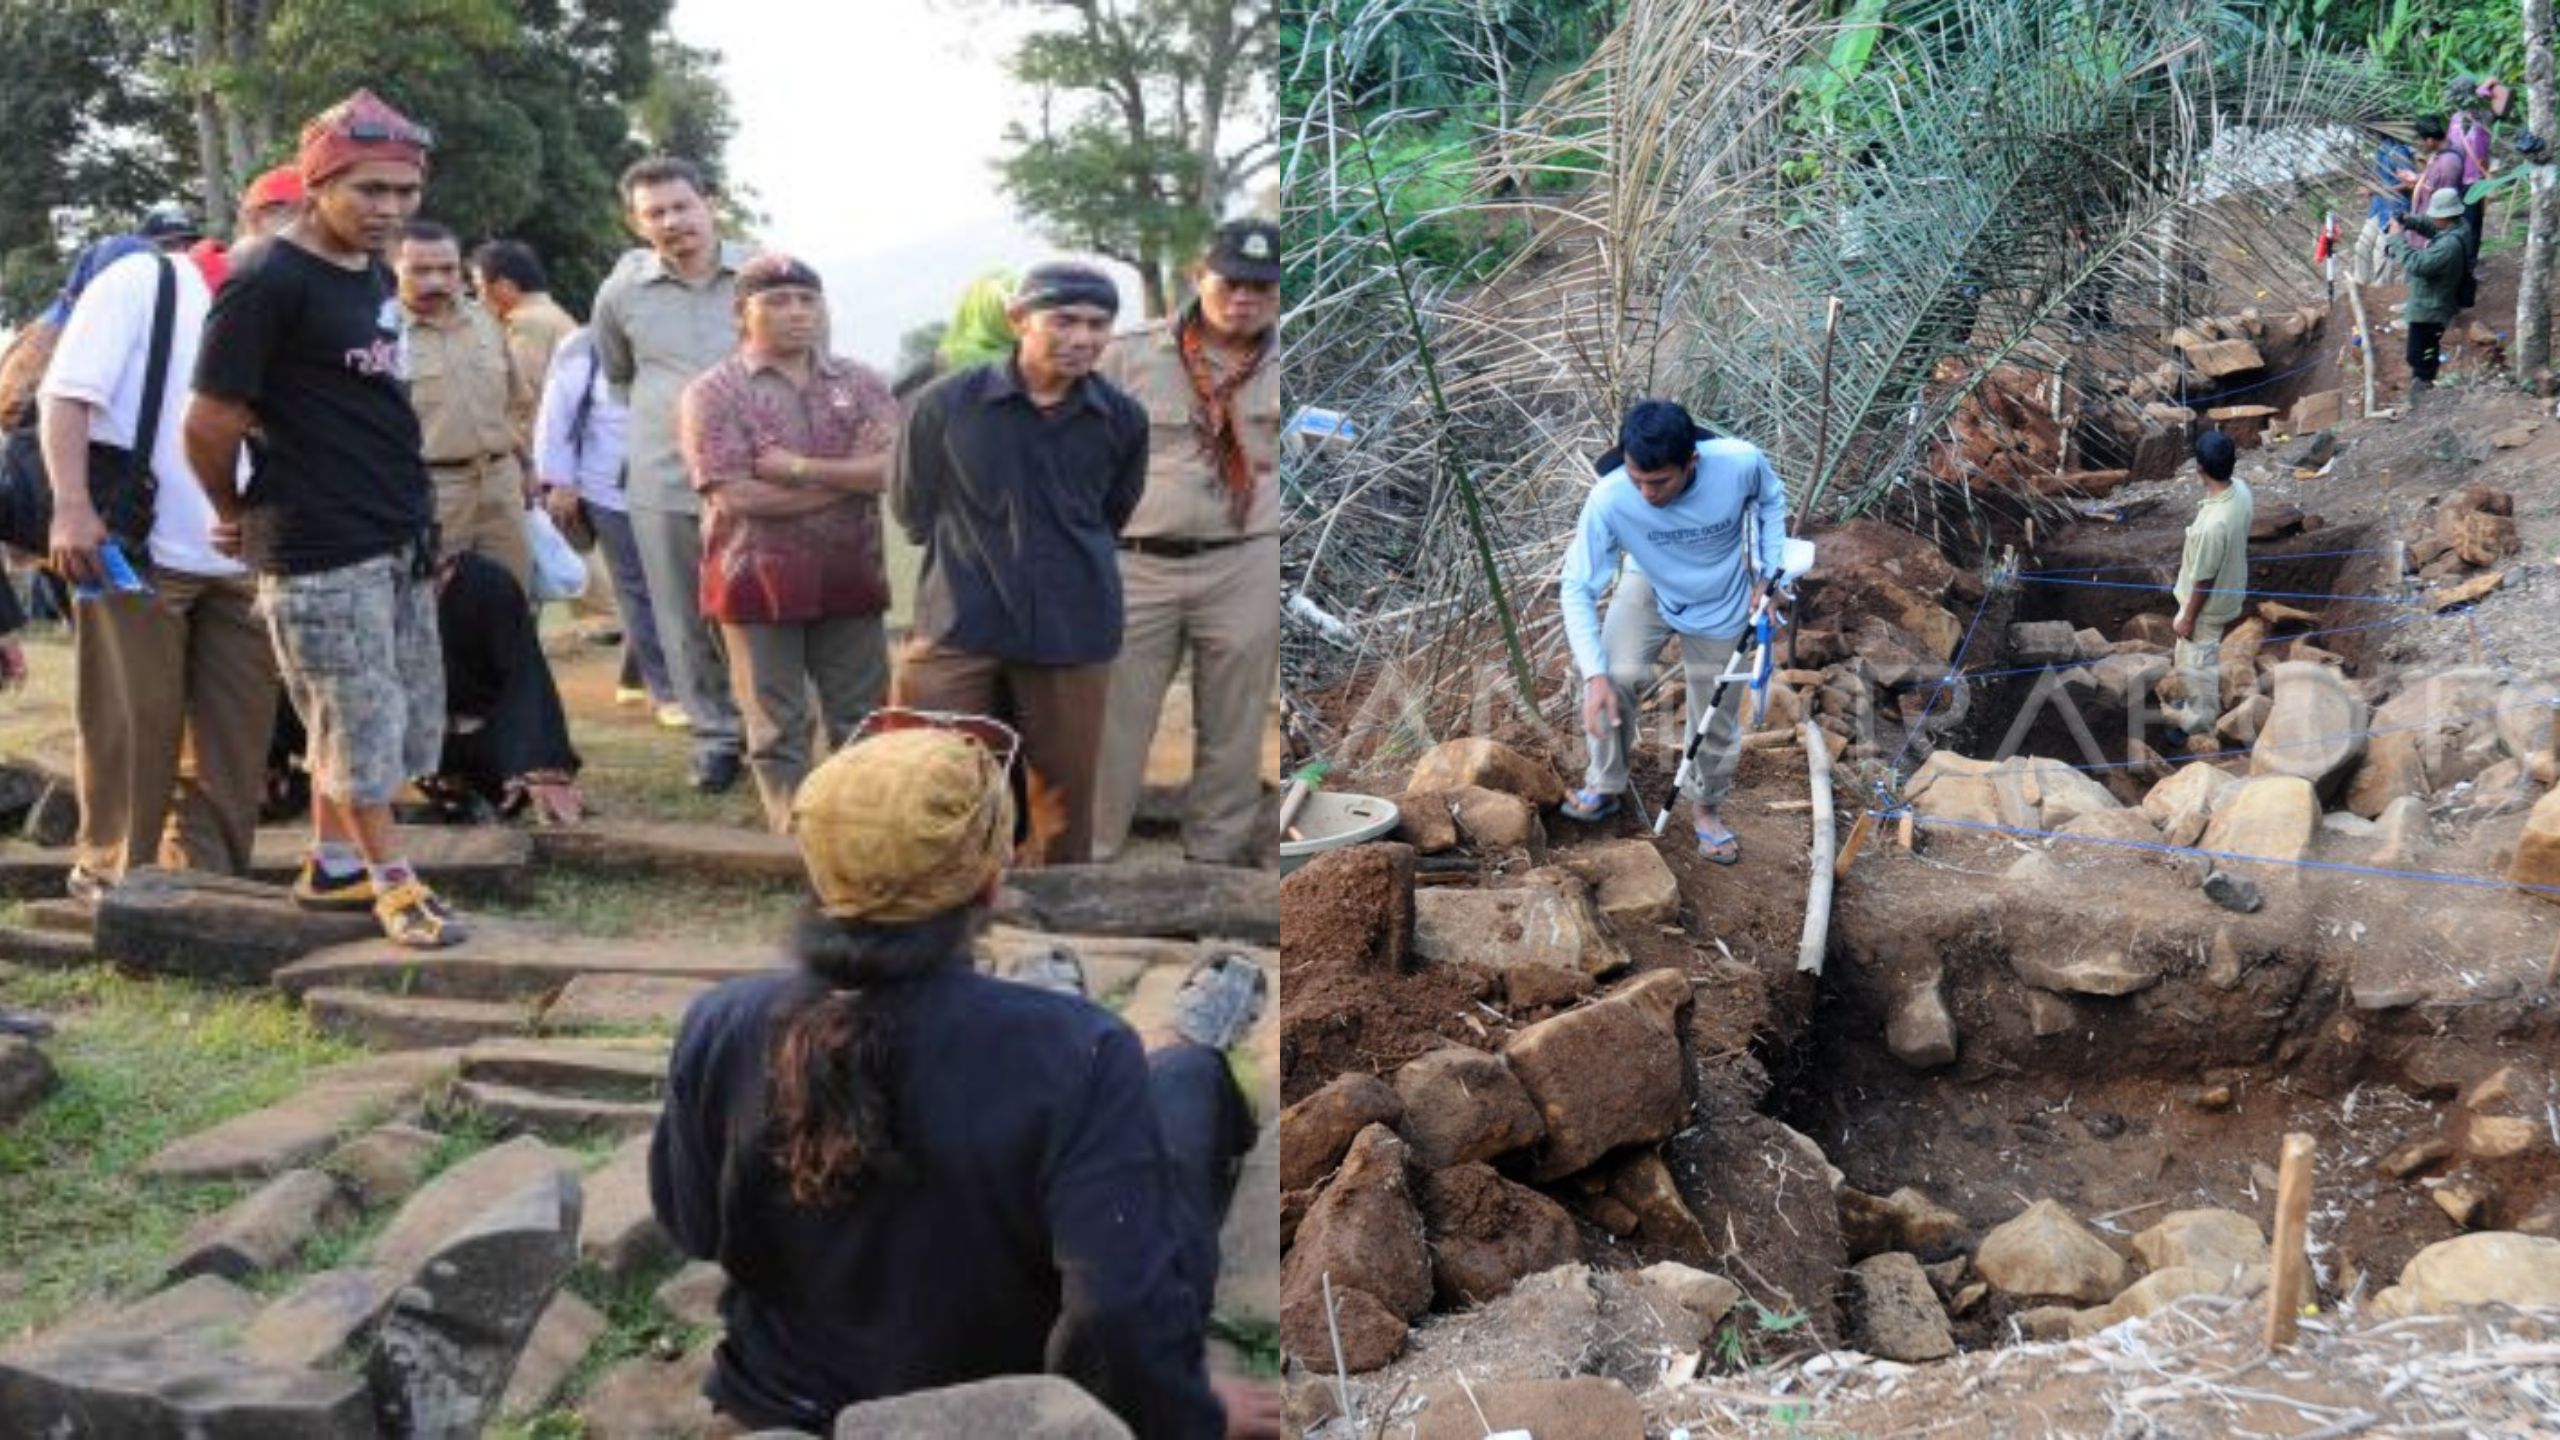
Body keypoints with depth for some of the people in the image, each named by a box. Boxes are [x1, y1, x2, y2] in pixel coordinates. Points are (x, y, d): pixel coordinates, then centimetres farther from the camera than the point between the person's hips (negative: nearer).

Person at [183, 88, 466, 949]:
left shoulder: (376, 274, 10)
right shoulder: (267, 283, -16)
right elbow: (211, 424, -13)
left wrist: (418, 513, 13)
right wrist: (238, 516, 1)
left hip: (398, 539, 8)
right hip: (320, 550, -8)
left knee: (401, 721, 15)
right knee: (360, 728, 2)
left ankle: (333, 867, 29)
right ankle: (392, 884, 17)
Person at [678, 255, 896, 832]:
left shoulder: (860, 384, 7)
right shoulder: (714, 392, -4)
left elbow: (893, 467, -8)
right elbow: (737, 496, -15)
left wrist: (798, 467, -15)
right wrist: (850, 478, -9)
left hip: (849, 579, 3)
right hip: (760, 582, -3)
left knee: (864, 721, 9)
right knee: (779, 728, 4)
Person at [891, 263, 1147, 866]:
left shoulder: (1123, 419, 0)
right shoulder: (946, 402, -5)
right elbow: (912, 508, 8)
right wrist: (975, 562, 11)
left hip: (1073, 632, 2)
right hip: (958, 626, -1)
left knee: (1065, 796, 11)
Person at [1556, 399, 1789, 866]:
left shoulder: (1741, 463, -34)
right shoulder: (1609, 500, -37)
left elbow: (1771, 500, -8)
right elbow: (1579, 588, -27)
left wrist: (1769, 574, -15)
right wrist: (1595, 674, -36)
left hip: (1720, 608, 1)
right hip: (1650, 589, -1)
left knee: (1717, 723, 11)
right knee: (1617, 677, -25)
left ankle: (1705, 808, 40)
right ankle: (1605, 787, 0)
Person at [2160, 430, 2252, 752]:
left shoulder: (2212, 524, -42)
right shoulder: (2240, 489, -17)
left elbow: (2203, 580, -27)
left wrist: (2187, 618, -14)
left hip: (2207, 604, -8)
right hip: (2228, 591, 8)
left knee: (2196, 664, 16)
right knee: (2201, 658, 32)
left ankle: (2200, 727, 38)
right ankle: (2200, 703, 56)